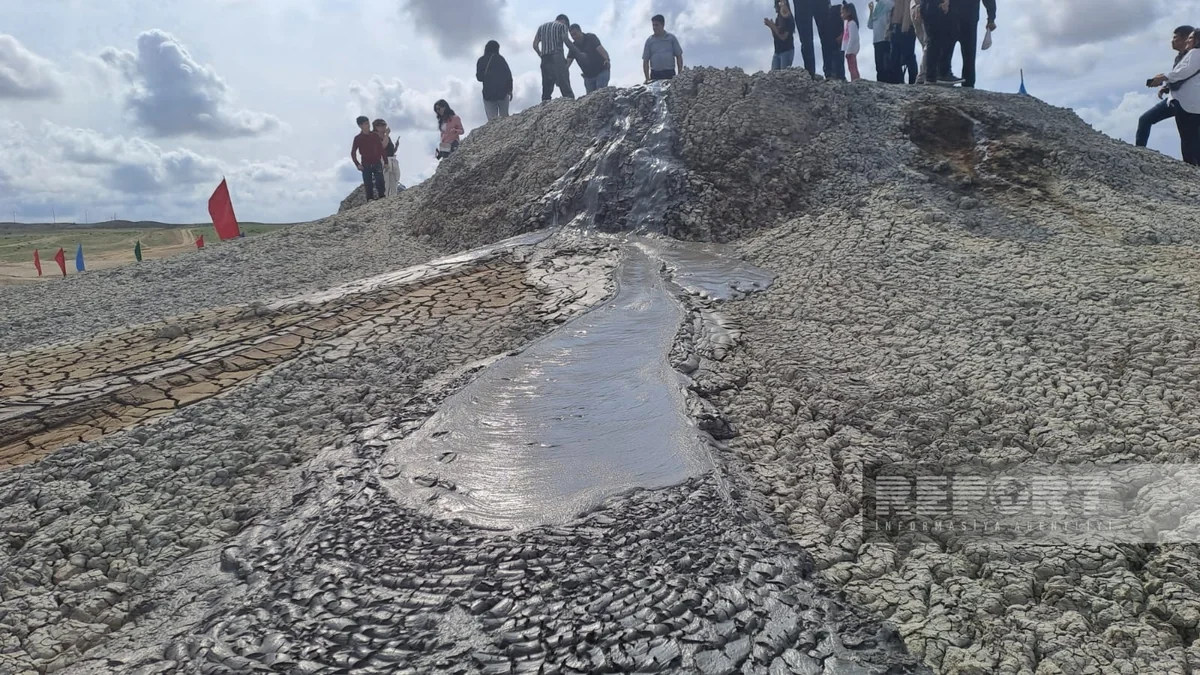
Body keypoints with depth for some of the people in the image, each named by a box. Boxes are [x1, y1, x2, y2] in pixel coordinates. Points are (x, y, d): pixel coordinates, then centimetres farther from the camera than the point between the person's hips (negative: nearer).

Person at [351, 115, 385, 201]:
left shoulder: (375, 136, 6)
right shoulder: (358, 138, 0)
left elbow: (381, 149, 8)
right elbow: (353, 153, 3)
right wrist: (357, 164, -7)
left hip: (377, 163, 1)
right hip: (366, 165, -1)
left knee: (380, 183, -10)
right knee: (368, 185, -1)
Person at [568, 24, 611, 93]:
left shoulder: (591, 38, -11)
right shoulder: (574, 46, 1)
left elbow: (600, 49, -27)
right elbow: (568, 62, -6)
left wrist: (606, 59, -48)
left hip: (602, 71, -5)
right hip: (588, 76, 5)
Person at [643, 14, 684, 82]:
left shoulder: (671, 38, 10)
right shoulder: (649, 40, 11)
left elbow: (679, 56, 9)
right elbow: (645, 61, 9)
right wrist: (647, 78, -1)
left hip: (670, 73, 0)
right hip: (655, 74, 0)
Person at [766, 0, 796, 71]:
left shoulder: (788, 19, -8)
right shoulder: (778, 19, 13)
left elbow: (783, 37, -14)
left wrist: (772, 26, -13)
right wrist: (771, 26, 2)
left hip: (787, 51, -7)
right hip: (777, 51, 8)